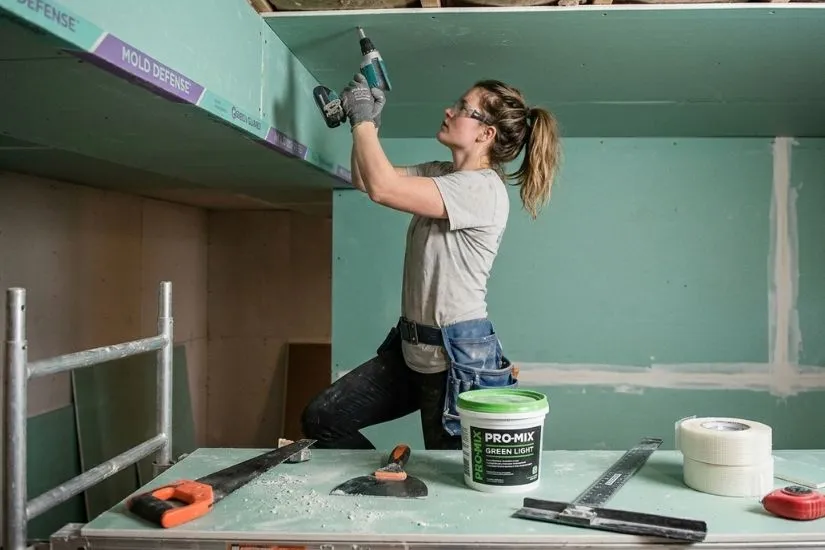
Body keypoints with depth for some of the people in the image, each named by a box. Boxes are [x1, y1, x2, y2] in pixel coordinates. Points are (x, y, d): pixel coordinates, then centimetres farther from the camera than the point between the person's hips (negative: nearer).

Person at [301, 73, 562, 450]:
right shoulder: (440, 173, 8)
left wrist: (362, 118, -14)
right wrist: (367, 121, -1)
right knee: (321, 420, 9)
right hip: (411, 346, 9)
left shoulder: (483, 188, -20)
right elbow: (364, 179, 12)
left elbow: (381, 188, -27)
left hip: (457, 357, -9)